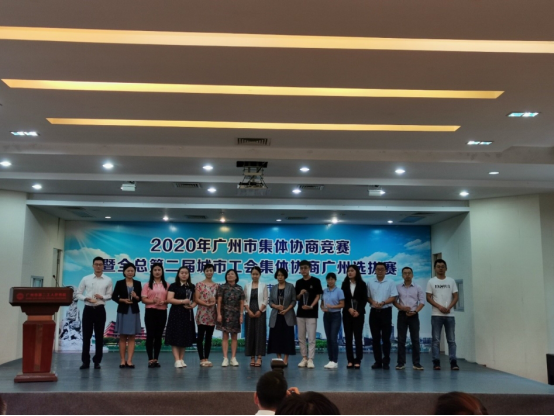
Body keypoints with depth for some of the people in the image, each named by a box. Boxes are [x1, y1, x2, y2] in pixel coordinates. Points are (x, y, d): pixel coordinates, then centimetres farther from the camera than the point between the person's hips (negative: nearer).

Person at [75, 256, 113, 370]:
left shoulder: (108, 280, 4)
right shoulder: (86, 279, 5)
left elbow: (110, 295, 4)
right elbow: (78, 294, 7)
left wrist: (102, 297, -15)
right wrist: (86, 298, -11)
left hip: (100, 310, 0)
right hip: (88, 309, 0)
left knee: (99, 336, 4)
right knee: (86, 336, 2)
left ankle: (97, 361, 13)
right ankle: (85, 361, 10)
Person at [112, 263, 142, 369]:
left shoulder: (138, 283, 6)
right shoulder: (119, 283, 1)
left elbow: (140, 298, 7)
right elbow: (114, 297, 0)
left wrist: (136, 297, -13)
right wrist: (123, 300, -15)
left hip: (134, 312, 2)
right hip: (123, 311, -2)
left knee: (132, 337, 0)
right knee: (122, 337, 4)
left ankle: (129, 360, 1)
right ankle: (123, 360, 9)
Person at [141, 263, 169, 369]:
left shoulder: (166, 285, 8)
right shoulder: (147, 285, 4)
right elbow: (143, 299, -2)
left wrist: (163, 302, -15)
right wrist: (153, 301, -19)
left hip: (162, 312, 2)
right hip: (150, 312, -2)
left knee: (159, 336, 5)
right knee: (150, 335, -3)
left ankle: (156, 359, 12)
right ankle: (150, 360, 3)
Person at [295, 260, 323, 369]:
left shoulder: (316, 281, -3)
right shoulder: (299, 282, 10)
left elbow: (318, 296, -5)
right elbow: (297, 298, 13)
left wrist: (311, 306, -18)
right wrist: (300, 293, -9)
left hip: (312, 313, -5)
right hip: (300, 313, 5)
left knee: (311, 338, -5)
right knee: (301, 337, 7)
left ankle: (310, 359, -2)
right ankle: (304, 358, 16)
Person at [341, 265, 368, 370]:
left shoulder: (362, 284, 1)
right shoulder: (345, 284, 7)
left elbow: (364, 300, -2)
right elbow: (343, 299, 3)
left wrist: (358, 311, -13)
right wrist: (349, 309, -12)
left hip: (359, 313, -2)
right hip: (347, 313, 2)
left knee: (358, 337, -3)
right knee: (348, 337, 1)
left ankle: (358, 361, 0)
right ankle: (350, 360, 6)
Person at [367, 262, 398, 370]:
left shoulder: (390, 283, 0)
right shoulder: (370, 283, 8)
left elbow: (393, 297, -6)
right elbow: (368, 296, 8)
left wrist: (383, 303, -19)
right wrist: (373, 302, -13)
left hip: (386, 311, -2)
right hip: (374, 312, 3)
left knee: (386, 338, -1)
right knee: (375, 338, 4)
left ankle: (386, 362, 6)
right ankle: (378, 361, 11)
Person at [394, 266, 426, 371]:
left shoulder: (417, 288, 6)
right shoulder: (398, 288, 7)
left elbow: (422, 302, 1)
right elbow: (394, 301, 3)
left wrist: (415, 311, -12)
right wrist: (402, 307, -13)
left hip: (413, 315, 0)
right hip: (402, 314, 0)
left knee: (415, 339, 0)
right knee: (401, 339, 1)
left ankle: (416, 363, 4)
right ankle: (401, 363, 5)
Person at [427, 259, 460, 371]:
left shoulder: (451, 281, 8)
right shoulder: (431, 282, 4)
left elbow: (455, 297, 4)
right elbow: (428, 298, 0)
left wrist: (449, 308, -12)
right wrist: (439, 307, -13)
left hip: (449, 315, 1)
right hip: (436, 315, -1)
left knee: (451, 340, 2)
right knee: (436, 340, 0)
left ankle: (453, 363, 4)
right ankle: (436, 363, 3)